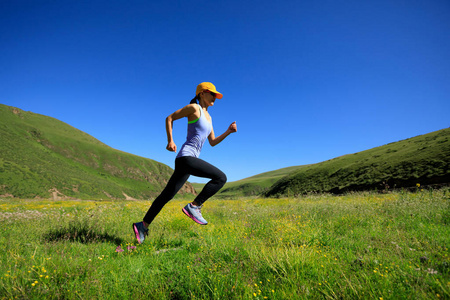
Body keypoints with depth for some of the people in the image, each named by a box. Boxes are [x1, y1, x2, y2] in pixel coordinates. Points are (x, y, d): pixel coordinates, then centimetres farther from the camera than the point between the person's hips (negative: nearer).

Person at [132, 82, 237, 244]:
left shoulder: (208, 117, 23)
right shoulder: (194, 107, -1)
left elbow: (212, 142, 23)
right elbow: (170, 118, 2)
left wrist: (228, 132, 13)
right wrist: (170, 140, -7)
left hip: (189, 159, 9)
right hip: (186, 157, -9)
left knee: (168, 195, 11)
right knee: (221, 177, -15)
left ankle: (143, 225, 21)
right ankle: (194, 206, -9)